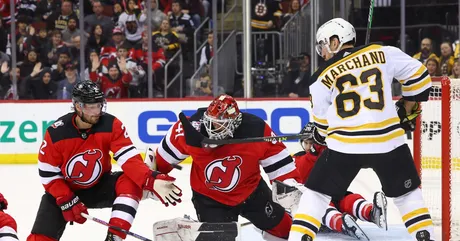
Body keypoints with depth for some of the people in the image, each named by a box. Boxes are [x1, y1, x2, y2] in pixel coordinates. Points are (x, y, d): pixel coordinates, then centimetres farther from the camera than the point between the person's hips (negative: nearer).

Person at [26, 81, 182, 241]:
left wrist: (152, 181, -43)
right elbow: (48, 174, -13)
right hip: (64, 191, -2)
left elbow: (129, 158, -26)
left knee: (131, 183, -28)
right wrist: (67, 202, -22)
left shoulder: (111, 125, -19)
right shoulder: (56, 133, -22)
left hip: (99, 187, 2)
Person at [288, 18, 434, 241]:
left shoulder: (323, 77, 4)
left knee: (316, 193, 15)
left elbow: (322, 124, 11)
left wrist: (318, 135, 34)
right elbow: (417, 76, 4)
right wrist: (408, 110, 18)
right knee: (407, 193, 20)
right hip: (388, 141, 1)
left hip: (344, 145, -1)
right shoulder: (383, 54, 3)